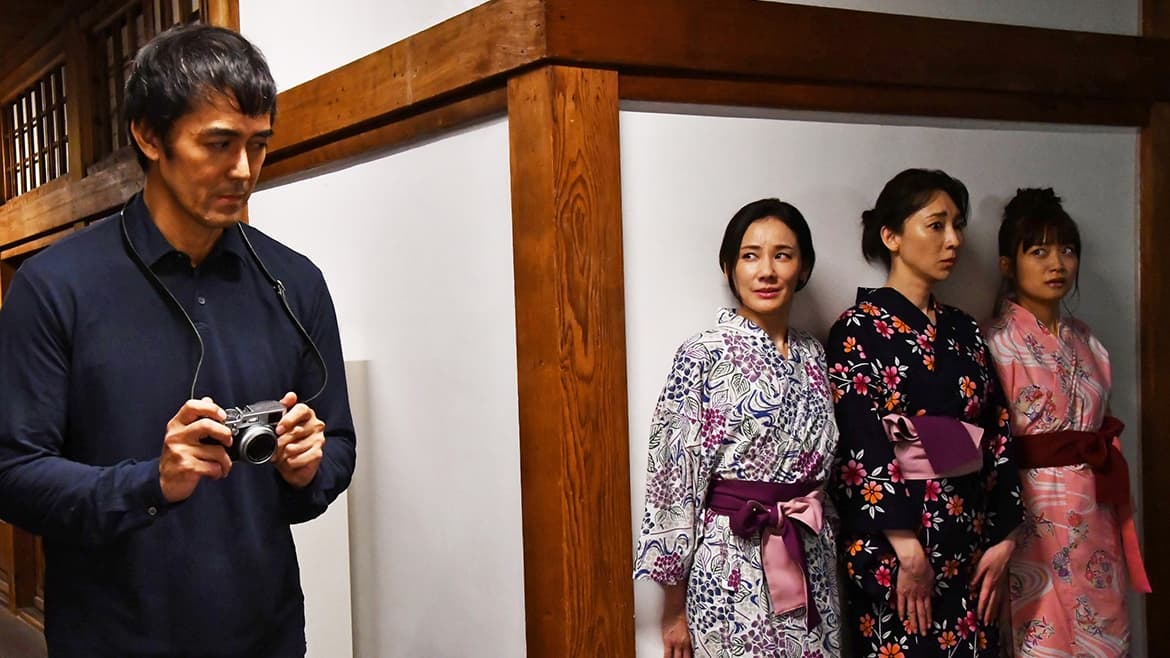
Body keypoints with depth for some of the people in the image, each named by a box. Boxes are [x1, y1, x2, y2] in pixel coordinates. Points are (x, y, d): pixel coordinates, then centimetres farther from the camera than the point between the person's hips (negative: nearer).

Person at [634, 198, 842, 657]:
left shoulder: (812, 355, 6)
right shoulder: (703, 357, -12)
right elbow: (676, 480, -12)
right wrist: (675, 607, -10)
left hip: (812, 567, 6)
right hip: (733, 572, -5)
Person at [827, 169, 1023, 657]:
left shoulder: (964, 331, 12)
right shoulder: (859, 329, -7)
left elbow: (998, 435, 10)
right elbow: (863, 447, -15)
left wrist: (1002, 538, 2)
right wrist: (909, 549, -18)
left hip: (970, 544, 6)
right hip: (891, 548, -6)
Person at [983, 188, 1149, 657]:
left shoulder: (1085, 341, 10)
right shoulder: (996, 342, -9)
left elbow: (1104, 430, 16)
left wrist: (1118, 521, 14)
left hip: (1096, 518, 6)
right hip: (1035, 516, -6)